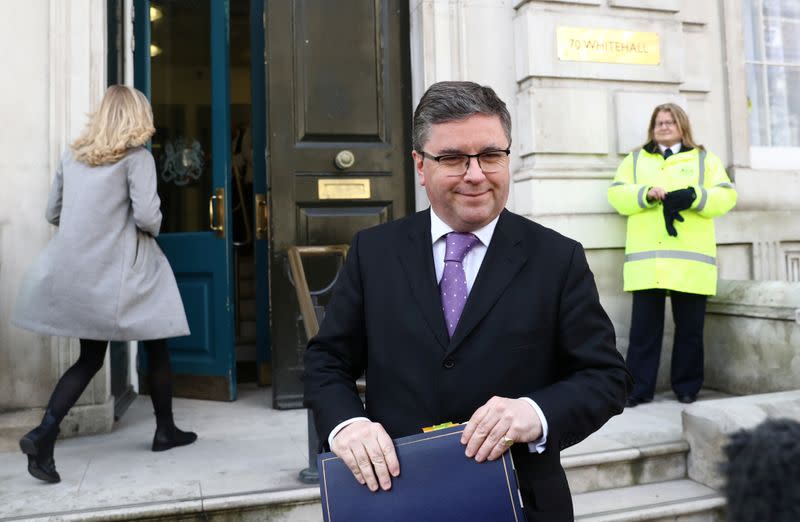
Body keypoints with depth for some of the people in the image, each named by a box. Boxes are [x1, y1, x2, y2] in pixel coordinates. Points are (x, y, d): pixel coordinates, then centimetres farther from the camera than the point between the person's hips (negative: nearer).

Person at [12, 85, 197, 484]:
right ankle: (165, 430, 24)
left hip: (76, 272, 6)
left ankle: (43, 433, -1)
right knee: (156, 348, 12)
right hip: (119, 271, -5)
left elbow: (53, 214, 15)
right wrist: (153, 228, 5)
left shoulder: (72, 155, 11)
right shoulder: (136, 157, -6)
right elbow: (147, 216, -16)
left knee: (90, 357, 14)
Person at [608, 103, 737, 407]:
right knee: (644, 326, -1)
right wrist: (646, 194, -13)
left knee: (690, 327, 5)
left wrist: (692, 196, -14)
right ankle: (639, 388, 6)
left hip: (691, 259, 0)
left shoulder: (705, 159, 17)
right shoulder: (635, 160, 19)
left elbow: (726, 195, 4)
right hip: (646, 259, 0)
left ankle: (687, 387, 17)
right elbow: (616, 194, 5)